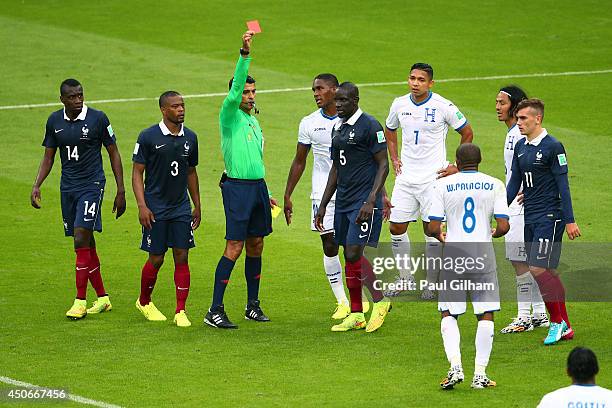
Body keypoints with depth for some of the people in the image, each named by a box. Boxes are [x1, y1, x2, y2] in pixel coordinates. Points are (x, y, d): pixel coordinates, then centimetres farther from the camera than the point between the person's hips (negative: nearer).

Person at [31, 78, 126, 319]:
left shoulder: (98, 119, -8)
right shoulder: (54, 121, 4)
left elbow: (113, 154, -1)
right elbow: (48, 157, 13)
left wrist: (121, 191, -2)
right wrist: (36, 186, 0)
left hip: (91, 185, -5)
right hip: (68, 187, 5)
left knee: (82, 240, -14)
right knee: (86, 245, 8)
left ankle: (80, 301, -11)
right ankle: (102, 298, 18)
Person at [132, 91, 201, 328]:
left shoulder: (190, 137, 6)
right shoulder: (148, 137, -8)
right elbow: (137, 173, -6)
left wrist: (197, 206, 17)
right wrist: (142, 206, -14)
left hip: (181, 208, 4)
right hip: (156, 210, -4)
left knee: (182, 257, -2)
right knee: (156, 259, 2)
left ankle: (180, 312, 2)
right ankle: (144, 302, 26)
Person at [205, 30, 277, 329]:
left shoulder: (253, 121, 18)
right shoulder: (229, 116, -5)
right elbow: (236, 85, -21)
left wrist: (265, 193, 24)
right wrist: (244, 53, -30)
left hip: (258, 186, 8)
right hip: (237, 187, -8)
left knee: (255, 246, 10)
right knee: (234, 247, -10)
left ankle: (253, 305, 19)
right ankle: (215, 311, -9)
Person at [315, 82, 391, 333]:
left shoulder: (369, 126, -10)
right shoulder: (337, 128, 15)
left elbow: (383, 165, -11)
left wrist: (371, 201, -20)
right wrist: (323, 205, 19)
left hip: (365, 202, -8)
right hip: (343, 202, 8)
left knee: (355, 254, -14)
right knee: (349, 257, 8)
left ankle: (380, 301, 5)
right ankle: (356, 315, 14)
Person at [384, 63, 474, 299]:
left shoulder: (443, 107, -10)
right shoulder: (399, 105, 3)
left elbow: (467, 133, 1)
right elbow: (389, 131, 23)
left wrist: (457, 166, -2)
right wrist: (394, 159, 12)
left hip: (433, 177, -4)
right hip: (406, 177, 4)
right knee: (396, 227, 3)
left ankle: (432, 283, 10)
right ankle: (405, 277, 19)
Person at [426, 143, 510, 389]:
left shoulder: (443, 185, 0)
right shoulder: (494, 185, 2)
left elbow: (432, 228, -4)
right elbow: (503, 226, -5)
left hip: (453, 252, 0)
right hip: (483, 252, 0)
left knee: (448, 314, 9)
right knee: (485, 315, 8)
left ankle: (455, 367, -8)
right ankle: (480, 374, 3)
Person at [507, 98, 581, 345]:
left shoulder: (552, 147, -10)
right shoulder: (520, 147, 11)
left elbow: (563, 185, -11)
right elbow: (514, 183, 17)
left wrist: (569, 220, -13)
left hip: (549, 217, -7)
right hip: (530, 218, 7)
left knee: (539, 269, -14)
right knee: (546, 274, 7)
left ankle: (559, 322, -2)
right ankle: (563, 327, 12)